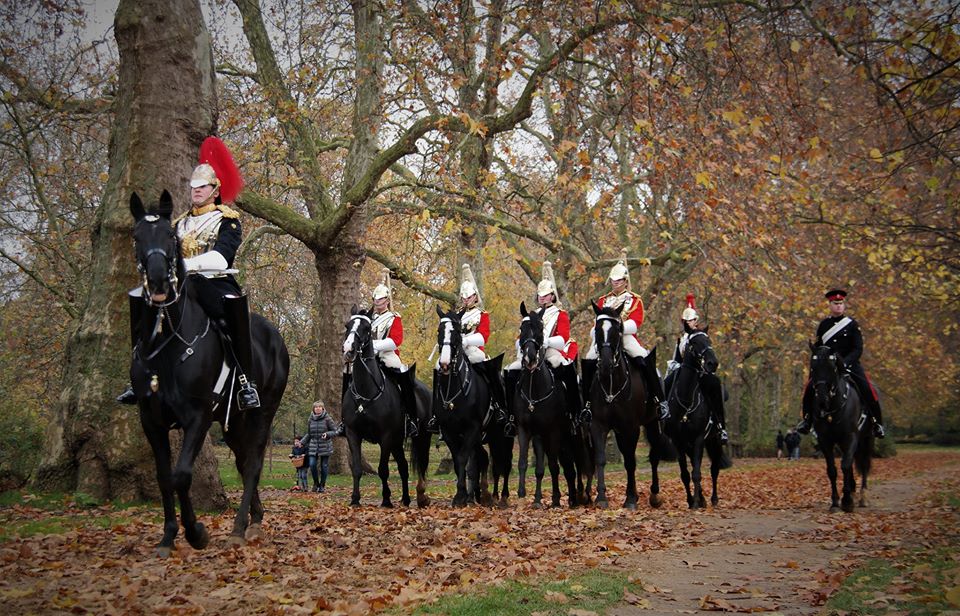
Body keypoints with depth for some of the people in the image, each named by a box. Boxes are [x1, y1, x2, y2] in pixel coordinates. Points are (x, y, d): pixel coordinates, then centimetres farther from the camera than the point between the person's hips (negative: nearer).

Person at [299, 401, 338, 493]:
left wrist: (327, 434, -20)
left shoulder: (327, 419, -6)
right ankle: (316, 483, 14)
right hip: (313, 446, 2)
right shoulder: (310, 420, 5)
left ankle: (322, 485, 18)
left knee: (324, 466, 2)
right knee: (312, 465, -9)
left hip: (325, 446, -2)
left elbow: (335, 431, -2)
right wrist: (301, 442, 5)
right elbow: (308, 434, 16)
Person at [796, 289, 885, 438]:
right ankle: (807, 419, -2)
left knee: (868, 390, -20)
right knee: (810, 387, -19)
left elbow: (858, 349, -7)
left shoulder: (852, 325, 0)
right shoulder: (823, 325, 10)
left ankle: (877, 423, -5)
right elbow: (817, 346, 16)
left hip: (850, 364, -2)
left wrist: (844, 362, -23)